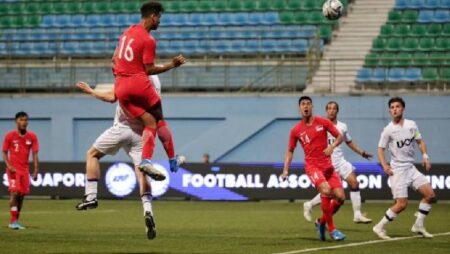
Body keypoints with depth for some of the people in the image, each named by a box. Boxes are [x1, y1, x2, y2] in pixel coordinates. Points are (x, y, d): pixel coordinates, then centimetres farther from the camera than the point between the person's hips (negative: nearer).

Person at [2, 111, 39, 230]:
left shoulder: (32, 136, 2)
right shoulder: (10, 136, -4)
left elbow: (35, 154, 3)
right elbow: (4, 152, 2)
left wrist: (36, 171, -3)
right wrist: (8, 165, -14)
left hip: (25, 170, 3)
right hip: (13, 169, -3)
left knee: (22, 195, 5)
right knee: (15, 192, -15)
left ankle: (16, 221, 16)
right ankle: (13, 221, -12)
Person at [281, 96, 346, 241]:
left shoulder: (323, 122, 3)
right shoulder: (296, 130, 2)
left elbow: (339, 136, 8)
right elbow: (290, 151, 12)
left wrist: (332, 147, -12)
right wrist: (285, 170, 2)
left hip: (328, 166, 3)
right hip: (312, 166, -3)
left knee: (340, 197, -5)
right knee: (326, 190, -29)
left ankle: (322, 222, 21)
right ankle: (331, 229, -18)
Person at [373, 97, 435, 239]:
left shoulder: (411, 125, 5)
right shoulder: (388, 130, -7)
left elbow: (420, 141, 16)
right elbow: (381, 149, -3)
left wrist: (425, 156, 1)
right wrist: (384, 165, -17)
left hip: (411, 168, 6)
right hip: (397, 170, -6)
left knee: (430, 194, -2)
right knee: (402, 204, -12)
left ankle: (418, 226, 9)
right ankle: (380, 227, 1)